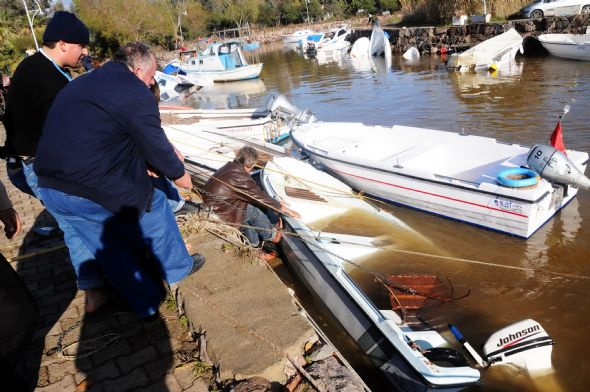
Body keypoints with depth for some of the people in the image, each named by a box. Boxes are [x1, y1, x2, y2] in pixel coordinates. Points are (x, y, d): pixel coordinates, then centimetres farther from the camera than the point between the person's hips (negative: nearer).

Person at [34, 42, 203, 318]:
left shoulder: (81, 84, 18)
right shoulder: (135, 93, -12)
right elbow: (156, 145, -8)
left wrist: (142, 164, 24)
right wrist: (179, 174, 10)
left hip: (50, 187, 9)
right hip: (92, 190, -9)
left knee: (109, 248, 20)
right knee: (155, 208, 17)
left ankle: (146, 304, 33)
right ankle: (177, 268, 36)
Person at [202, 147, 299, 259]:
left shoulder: (231, 167, 6)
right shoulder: (240, 176, -23)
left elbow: (255, 192, 12)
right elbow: (260, 197, -16)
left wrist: (276, 203, 15)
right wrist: (286, 210, -5)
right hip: (217, 214, -9)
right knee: (253, 210, -5)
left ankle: (253, 247, 18)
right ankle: (271, 235, 19)